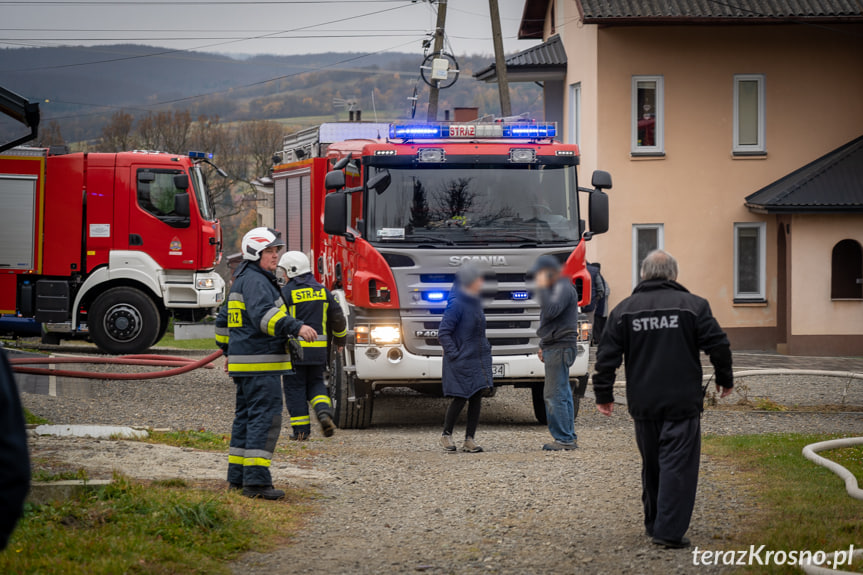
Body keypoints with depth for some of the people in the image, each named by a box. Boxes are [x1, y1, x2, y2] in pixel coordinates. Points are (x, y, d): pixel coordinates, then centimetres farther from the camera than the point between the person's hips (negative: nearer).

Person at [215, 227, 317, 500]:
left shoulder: (242, 282, 20)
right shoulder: (255, 281, -13)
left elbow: (223, 321, 29)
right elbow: (264, 315, -30)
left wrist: (229, 351, 37)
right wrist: (296, 327, -36)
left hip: (244, 363, 11)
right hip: (260, 364, -11)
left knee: (246, 417, 15)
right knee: (265, 418, -13)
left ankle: (238, 476, 18)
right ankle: (256, 480, -19)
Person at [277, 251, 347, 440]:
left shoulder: (286, 293, -8)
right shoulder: (322, 291, 8)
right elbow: (338, 317, 13)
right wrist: (340, 340, 28)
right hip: (318, 350, 5)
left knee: (295, 387, 4)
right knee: (315, 383, 18)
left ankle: (301, 429, 4)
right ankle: (324, 411, -8)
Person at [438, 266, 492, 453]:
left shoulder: (476, 302, 9)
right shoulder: (456, 304, -16)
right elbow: (443, 333, -15)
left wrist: (485, 349, 15)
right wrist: (454, 354, -17)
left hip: (479, 359, 8)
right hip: (461, 361, -8)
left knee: (477, 397, 4)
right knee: (460, 398, -3)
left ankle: (470, 439, 9)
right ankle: (446, 435, 16)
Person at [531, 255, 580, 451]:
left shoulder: (563, 288, -13)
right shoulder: (556, 288, 20)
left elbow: (551, 310, -27)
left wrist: (542, 287, -18)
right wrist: (543, 346, 25)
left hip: (560, 348, -11)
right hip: (554, 347, 11)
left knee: (555, 394, -11)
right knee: (562, 394, 12)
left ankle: (564, 439, -10)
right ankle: (569, 438, 16)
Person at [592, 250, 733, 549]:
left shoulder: (624, 310, 5)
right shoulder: (693, 305, -2)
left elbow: (607, 356, 4)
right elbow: (718, 345, -3)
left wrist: (603, 394, 12)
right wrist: (724, 379, 14)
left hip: (643, 404, 3)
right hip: (683, 402, -3)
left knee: (652, 465, 17)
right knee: (678, 465, -5)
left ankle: (653, 524, 26)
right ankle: (669, 531, -13)